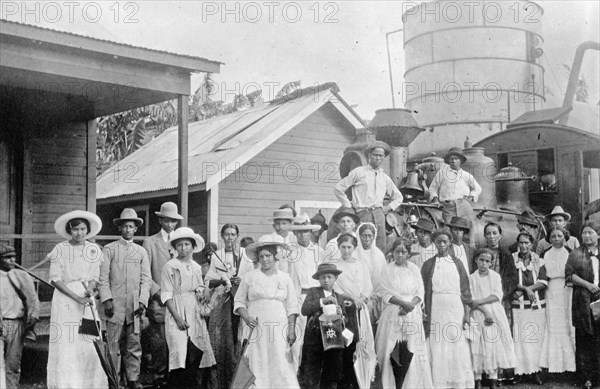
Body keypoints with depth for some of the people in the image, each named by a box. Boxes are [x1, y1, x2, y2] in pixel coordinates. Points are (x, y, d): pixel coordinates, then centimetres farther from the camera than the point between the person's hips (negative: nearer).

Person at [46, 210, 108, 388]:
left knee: (88, 343, -2)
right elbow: (55, 279, -6)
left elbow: (95, 277, 11)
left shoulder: (94, 249, 7)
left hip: (87, 301, 3)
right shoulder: (60, 249, -2)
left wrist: (91, 287, -13)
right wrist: (76, 297, -14)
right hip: (65, 299, -2)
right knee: (65, 343, -5)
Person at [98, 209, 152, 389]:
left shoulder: (141, 252, 13)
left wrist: (142, 302, -1)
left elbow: (146, 279, 10)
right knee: (114, 343, -1)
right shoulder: (109, 249, 5)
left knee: (134, 344, 2)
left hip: (134, 305, 2)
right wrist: (106, 299, -9)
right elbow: (103, 277, 1)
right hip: (115, 303, -2)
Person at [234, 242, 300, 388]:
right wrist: (245, 317, -8)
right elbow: (239, 301, 10)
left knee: (281, 366, -6)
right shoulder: (249, 277, 7)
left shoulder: (284, 277, 10)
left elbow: (291, 306, 8)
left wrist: (292, 329, -1)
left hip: (279, 329, 0)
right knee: (257, 366, -4)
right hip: (255, 328, 0)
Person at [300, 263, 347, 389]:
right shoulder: (313, 291, 6)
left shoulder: (339, 298, 15)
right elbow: (304, 310, -9)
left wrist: (341, 315, -6)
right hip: (315, 341, -3)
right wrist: (322, 301, -15)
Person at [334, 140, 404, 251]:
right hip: (363, 214, -4)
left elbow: (398, 197, 32)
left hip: (379, 215, 5)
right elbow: (338, 188, 3)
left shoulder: (385, 178, 19)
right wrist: (349, 206, 2)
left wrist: (388, 208, 14)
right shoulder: (359, 172, 5)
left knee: (381, 248, -4)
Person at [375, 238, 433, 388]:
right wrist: (403, 302, -15)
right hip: (393, 315, -2)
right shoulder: (387, 270, 3)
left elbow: (420, 293, 7)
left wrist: (411, 304, -11)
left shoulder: (414, 269, 11)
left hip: (412, 314, 2)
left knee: (410, 352, -5)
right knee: (394, 352, -7)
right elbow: (385, 294, -4)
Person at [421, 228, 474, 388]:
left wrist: (466, 313, -1)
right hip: (436, 309, -1)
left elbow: (465, 290, 8)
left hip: (456, 309, 1)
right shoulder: (428, 265, 8)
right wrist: (424, 314, -5)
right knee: (437, 350, -4)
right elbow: (423, 291, 5)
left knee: (458, 349, -3)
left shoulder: (457, 263, 11)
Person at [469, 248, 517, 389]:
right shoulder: (471, 278, 3)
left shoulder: (495, 276, 9)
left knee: (495, 343, -3)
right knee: (479, 345, -6)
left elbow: (497, 295, -3)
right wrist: (485, 312, -16)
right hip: (479, 314, -2)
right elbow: (471, 299, -4)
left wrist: (480, 301, -14)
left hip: (496, 314, 2)